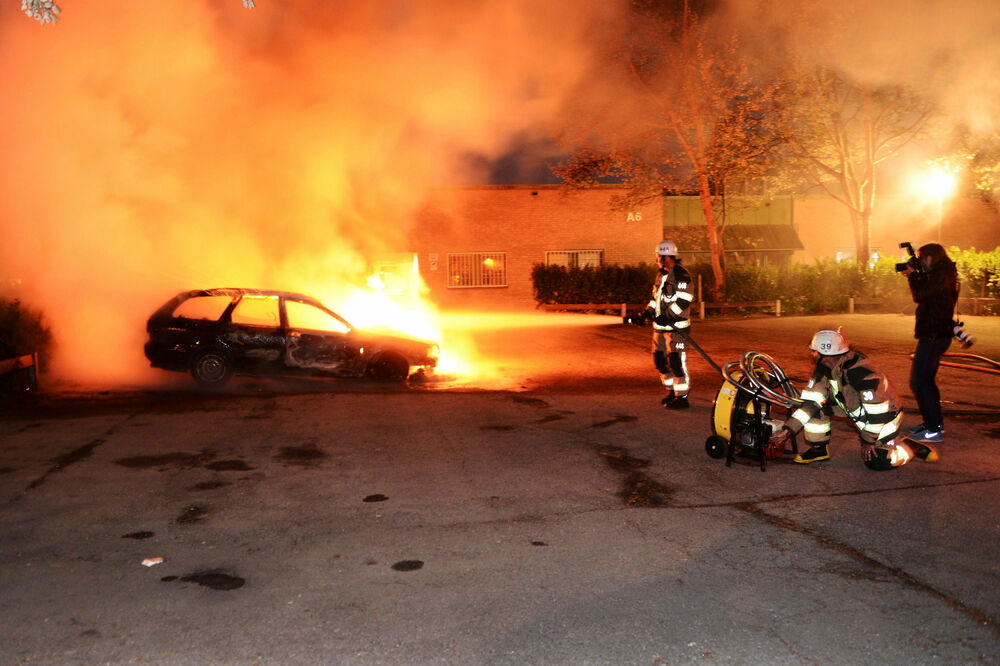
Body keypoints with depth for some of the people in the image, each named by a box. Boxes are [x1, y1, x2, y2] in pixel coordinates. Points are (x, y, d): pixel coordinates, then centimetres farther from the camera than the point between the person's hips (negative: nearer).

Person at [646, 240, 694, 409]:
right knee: (659, 358, 12)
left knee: (676, 361, -9)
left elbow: (684, 299, -20)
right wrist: (648, 311, 7)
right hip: (661, 325, 9)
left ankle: (682, 397, -2)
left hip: (676, 326, -9)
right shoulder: (661, 274, 16)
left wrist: (668, 316, -23)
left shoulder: (681, 274, -13)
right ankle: (672, 391, 26)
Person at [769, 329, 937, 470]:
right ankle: (819, 449, 4)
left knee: (875, 461, -20)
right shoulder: (823, 370, -12)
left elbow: (875, 413, -29)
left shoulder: (861, 373, -36)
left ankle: (915, 448, 6)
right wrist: (788, 429, -20)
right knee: (817, 401, -9)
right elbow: (810, 401, -12)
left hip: (885, 412, -7)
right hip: (856, 409, 7)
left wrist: (868, 440, -18)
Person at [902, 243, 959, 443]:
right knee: (926, 381, 19)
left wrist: (913, 275, -6)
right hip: (935, 334, 11)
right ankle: (935, 422, 28)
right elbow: (925, 293, 21)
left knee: (919, 382, -10)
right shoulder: (942, 274, 16)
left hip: (934, 336, -11)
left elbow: (919, 295, -21)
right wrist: (915, 276, 9)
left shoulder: (942, 276, -16)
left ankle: (934, 430, -8)